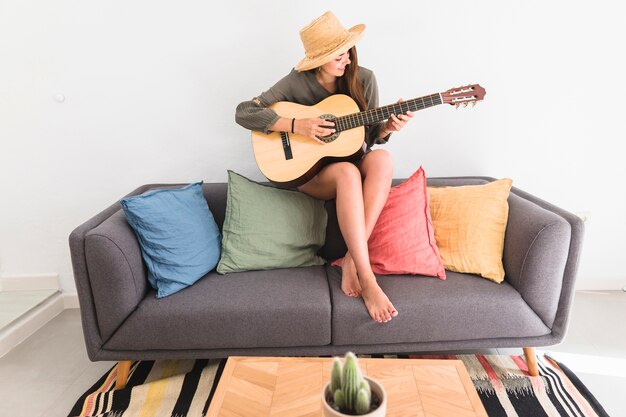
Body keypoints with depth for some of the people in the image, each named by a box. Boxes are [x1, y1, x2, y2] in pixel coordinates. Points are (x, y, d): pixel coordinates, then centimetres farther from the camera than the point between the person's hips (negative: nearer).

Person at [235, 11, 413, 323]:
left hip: (353, 165, 3)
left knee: (382, 159, -31)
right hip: (308, 170, -3)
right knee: (347, 173, -37)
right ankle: (367, 279, -38)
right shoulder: (298, 81, -11)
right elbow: (243, 112, -16)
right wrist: (296, 126, -25)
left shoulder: (363, 79, -2)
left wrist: (388, 127, -19)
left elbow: (370, 136, 3)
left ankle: (351, 261, -32)